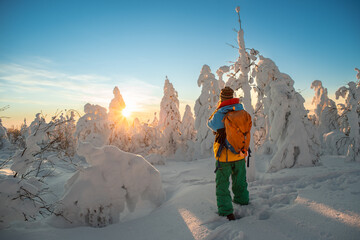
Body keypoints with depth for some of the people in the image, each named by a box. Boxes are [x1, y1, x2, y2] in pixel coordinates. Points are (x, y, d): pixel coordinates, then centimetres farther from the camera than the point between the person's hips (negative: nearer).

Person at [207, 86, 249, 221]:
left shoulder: (219, 114, -19)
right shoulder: (241, 111, -4)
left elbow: (210, 124, 1)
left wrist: (218, 108, 2)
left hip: (224, 155, -5)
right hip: (240, 153, 5)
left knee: (222, 183, 7)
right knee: (240, 180, 25)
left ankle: (226, 211, 7)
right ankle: (242, 200, 45)